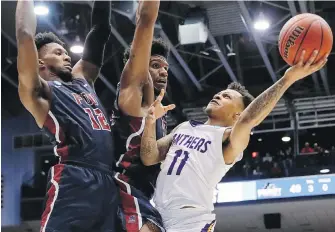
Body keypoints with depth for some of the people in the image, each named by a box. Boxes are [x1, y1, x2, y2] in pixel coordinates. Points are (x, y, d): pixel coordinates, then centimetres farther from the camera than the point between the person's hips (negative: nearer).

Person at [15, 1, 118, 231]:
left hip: (108, 184, 7)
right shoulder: (41, 92, 8)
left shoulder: (82, 80, 28)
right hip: (74, 184, -7)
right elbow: (25, 35, -1)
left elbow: (100, 31, 30)